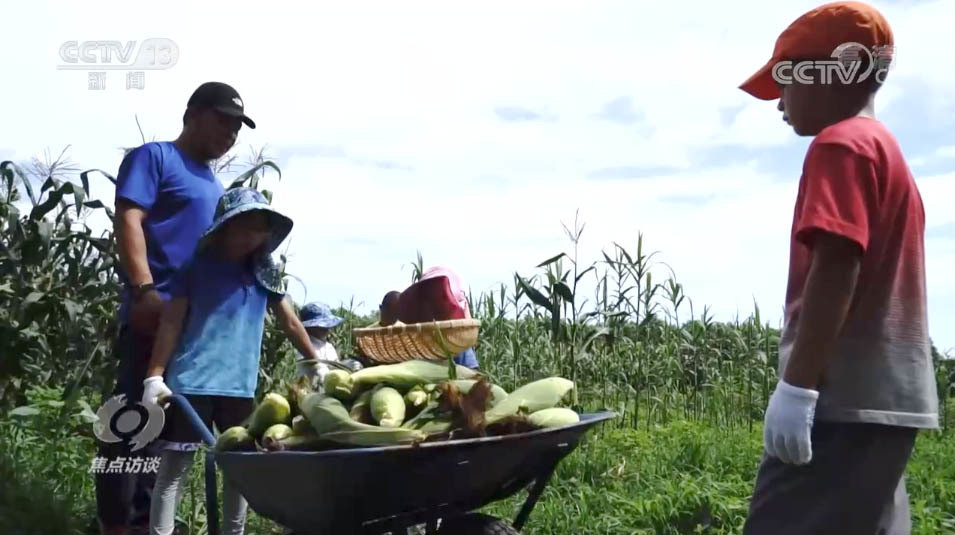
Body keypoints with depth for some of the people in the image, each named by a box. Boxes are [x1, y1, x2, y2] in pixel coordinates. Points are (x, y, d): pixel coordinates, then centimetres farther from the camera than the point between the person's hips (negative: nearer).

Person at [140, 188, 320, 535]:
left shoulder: (263, 272, 10)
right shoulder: (196, 265, -2)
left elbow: (290, 323, 14)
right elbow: (171, 322, -3)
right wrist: (155, 376, -9)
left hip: (240, 386, 4)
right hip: (191, 383, -4)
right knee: (176, 464, -2)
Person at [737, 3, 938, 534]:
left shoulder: (841, 146, -7)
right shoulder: (886, 149, 21)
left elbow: (836, 265, -19)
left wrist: (797, 384, -22)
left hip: (846, 399, -10)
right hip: (887, 398, 10)